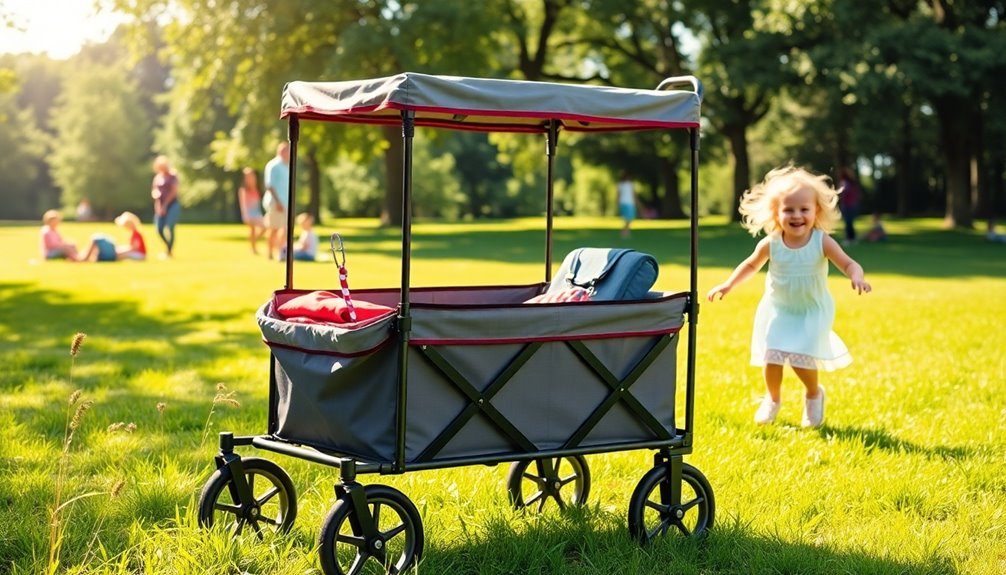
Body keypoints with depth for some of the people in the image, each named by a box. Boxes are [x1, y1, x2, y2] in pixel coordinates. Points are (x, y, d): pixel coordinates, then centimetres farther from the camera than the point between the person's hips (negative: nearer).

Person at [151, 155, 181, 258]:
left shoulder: (172, 176, -5)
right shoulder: (158, 177, 12)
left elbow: (174, 191, -10)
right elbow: (154, 191, 13)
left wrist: (165, 204, -12)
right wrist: (155, 194, -12)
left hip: (172, 205, -6)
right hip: (161, 206, 6)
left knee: (170, 227, -13)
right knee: (159, 229, 0)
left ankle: (169, 251, -6)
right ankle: (169, 248, 19)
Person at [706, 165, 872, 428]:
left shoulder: (822, 242, -19)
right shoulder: (770, 244, -13)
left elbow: (848, 263, -19)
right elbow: (751, 264, 5)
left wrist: (857, 277, -41)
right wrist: (728, 285, -2)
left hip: (813, 311, -2)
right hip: (778, 310, 2)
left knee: (801, 359, -11)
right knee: (771, 356, -2)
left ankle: (814, 394, 22)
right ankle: (772, 399, 28)